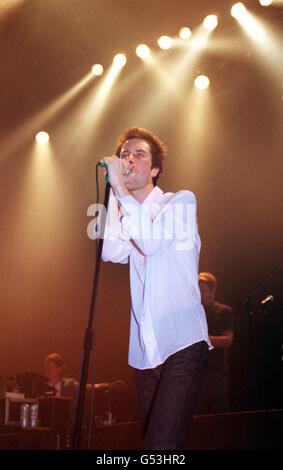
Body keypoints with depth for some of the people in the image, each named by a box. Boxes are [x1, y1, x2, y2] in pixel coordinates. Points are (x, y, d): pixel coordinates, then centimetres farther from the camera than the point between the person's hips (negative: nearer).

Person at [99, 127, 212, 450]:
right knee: (150, 439, 5)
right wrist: (113, 192, -2)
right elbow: (112, 254, -4)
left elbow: (151, 243, -15)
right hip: (145, 351, 5)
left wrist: (120, 188, -13)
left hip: (184, 342, -5)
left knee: (162, 443, -23)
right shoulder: (124, 214, 18)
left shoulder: (180, 201, 4)